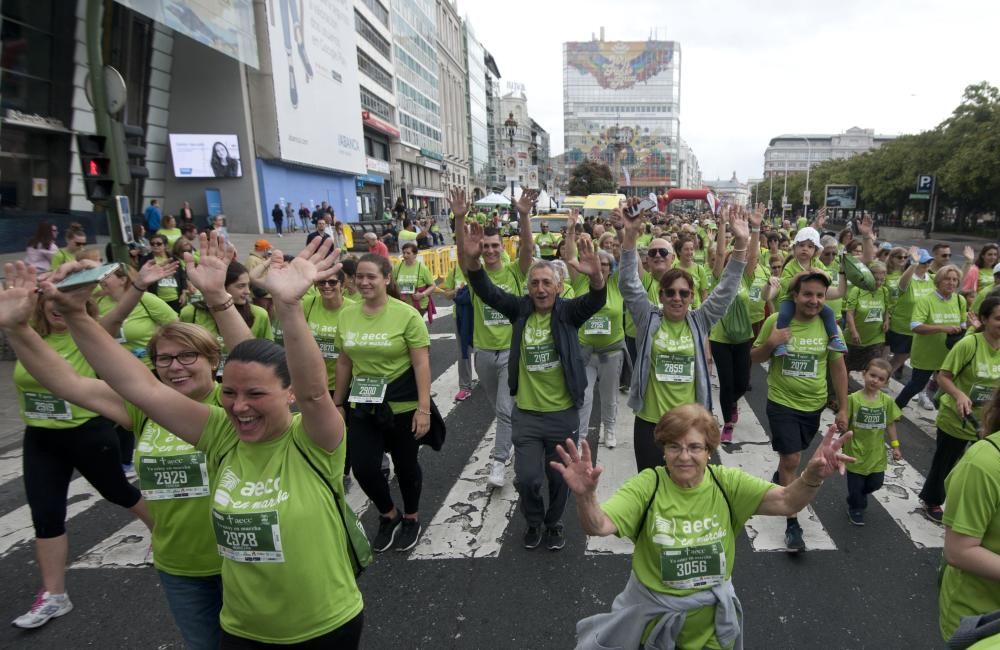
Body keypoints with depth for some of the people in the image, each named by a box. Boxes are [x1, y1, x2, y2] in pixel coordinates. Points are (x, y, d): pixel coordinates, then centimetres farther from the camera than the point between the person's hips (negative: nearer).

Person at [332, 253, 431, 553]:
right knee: (362, 468, 2)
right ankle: (389, 516, 32)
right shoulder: (347, 315, 1)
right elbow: (344, 362, 9)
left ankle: (412, 518, 40)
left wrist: (423, 408, -17)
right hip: (362, 405, 4)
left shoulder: (406, 315, -14)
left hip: (402, 405, -4)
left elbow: (421, 364, -14)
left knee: (405, 465, 13)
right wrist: (338, 403, 12)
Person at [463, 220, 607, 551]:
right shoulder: (520, 308, -3)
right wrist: (473, 260, -32)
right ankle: (533, 520, 35)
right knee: (527, 478, 4)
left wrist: (596, 275, -49)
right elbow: (486, 291, -13)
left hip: (563, 413, -1)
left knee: (559, 477, 15)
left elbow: (596, 300, -26)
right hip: (525, 413, 1)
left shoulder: (568, 311, -9)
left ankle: (554, 522, 42)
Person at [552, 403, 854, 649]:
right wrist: (585, 495, -50)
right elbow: (598, 526, -28)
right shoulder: (648, 485, -17)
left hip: (711, 620, 2)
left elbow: (786, 501, -20)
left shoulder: (727, 483, -11)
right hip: (652, 614, -1)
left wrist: (811, 478, -42)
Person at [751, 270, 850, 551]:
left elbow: (838, 367, 2)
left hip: (814, 404, 3)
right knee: (791, 459, -6)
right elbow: (754, 358, -4)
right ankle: (792, 523, 5)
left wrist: (843, 408, 4)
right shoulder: (776, 321, -14)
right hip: (782, 402, -3)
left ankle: (780, 478, 54)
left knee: (792, 455, 21)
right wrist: (770, 343, -25)